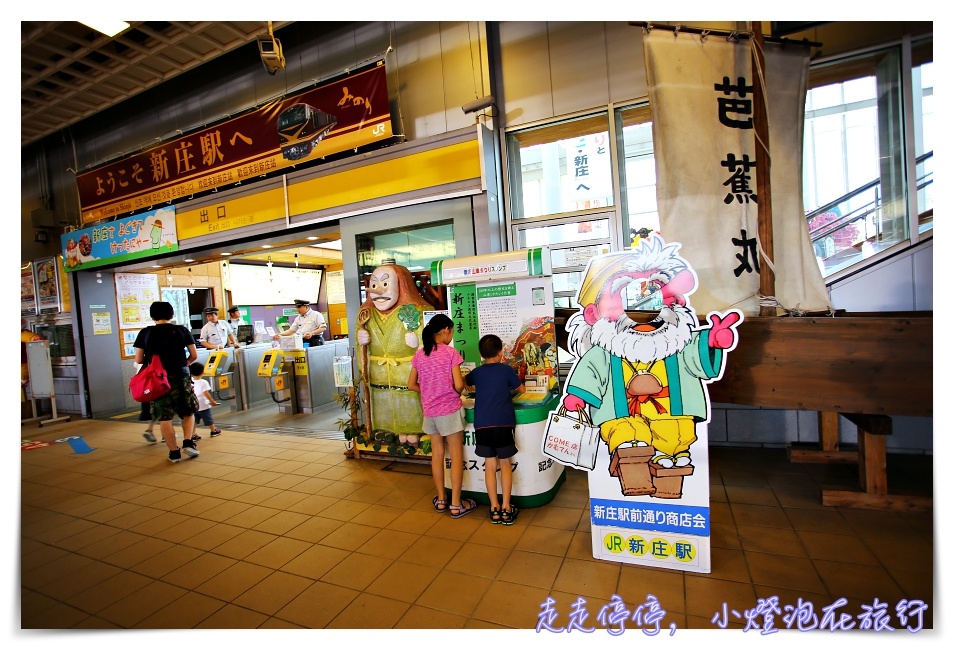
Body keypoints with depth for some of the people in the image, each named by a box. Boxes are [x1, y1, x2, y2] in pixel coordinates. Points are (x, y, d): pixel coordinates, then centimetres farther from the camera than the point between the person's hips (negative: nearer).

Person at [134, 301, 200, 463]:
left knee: (164, 418, 8)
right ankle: (188, 443, 0)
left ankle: (174, 452, 12)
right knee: (188, 413, 16)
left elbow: (138, 360, 2)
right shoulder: (182, 330, -1)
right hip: (180, 377, 0)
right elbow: (194, 355, 0)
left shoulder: (145, 333, 1)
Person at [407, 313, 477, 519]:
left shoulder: (419, 354, 3)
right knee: (456, 456, 5)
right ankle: (456, 504, 11)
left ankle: (441, 500, 26)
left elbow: (411, 385, 7)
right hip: (449, 410, -5)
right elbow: (459, 385, -15)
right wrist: (456, 393, 6)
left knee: (437, 454, 15)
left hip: (429, 411, 5)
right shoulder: (450, 353, -12)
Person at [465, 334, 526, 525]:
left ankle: (494, 508, 17)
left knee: (490, 465, 10)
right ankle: (506, 508, 13)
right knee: (505, 464, 10)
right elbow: (522, 389, 12)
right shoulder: (506, 370, -1)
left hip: (482, 425, 2)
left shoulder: (476, 372, 8)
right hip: (503, 424, -2)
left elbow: (464, 382, 30)